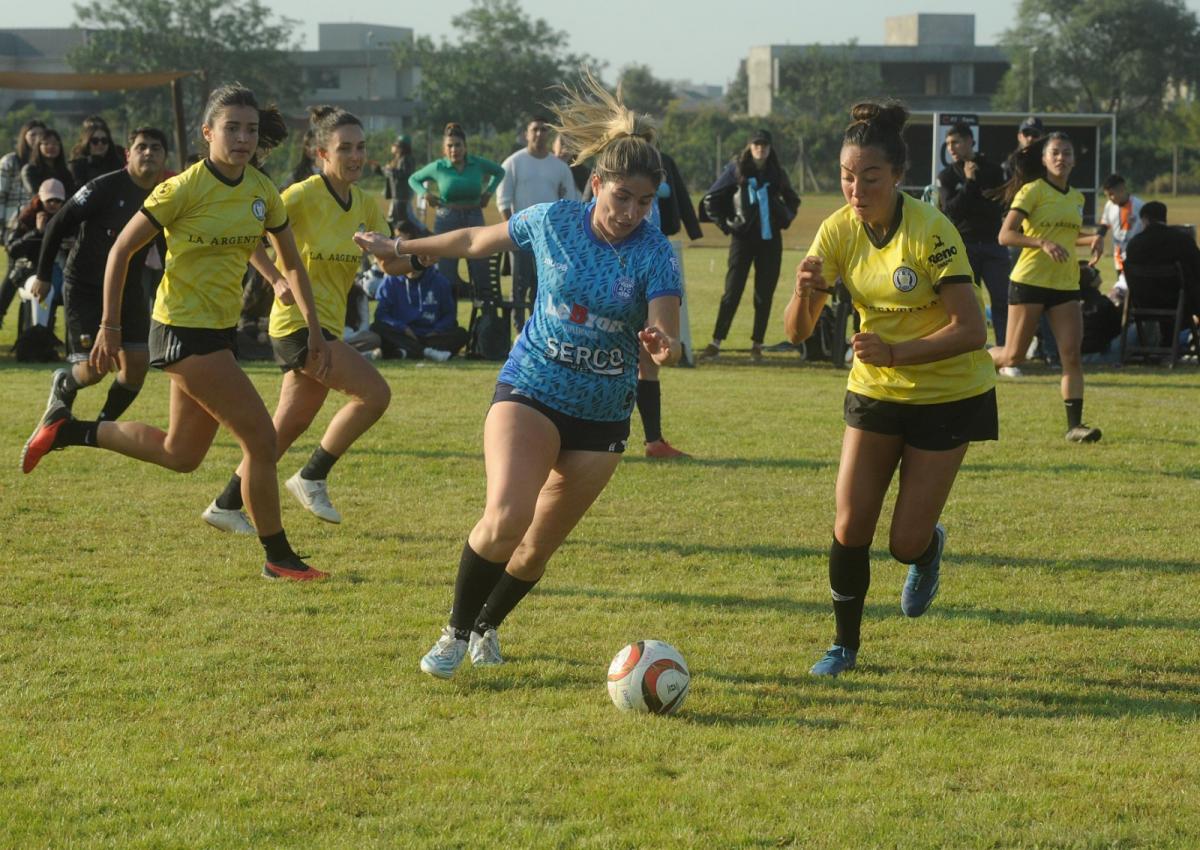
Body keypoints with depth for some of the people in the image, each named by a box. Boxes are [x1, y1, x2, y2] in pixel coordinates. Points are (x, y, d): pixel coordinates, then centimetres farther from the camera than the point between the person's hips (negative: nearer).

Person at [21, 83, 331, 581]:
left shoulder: (262, 192, 3)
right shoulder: (184, 189, -16)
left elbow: (291, 264, 14)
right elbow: (122, 249, -9)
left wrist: (314, 330, 7)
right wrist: (109, 326, -9)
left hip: (218, 330, 8)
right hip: (183, 329, -8)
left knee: (181, 455, 16)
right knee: (260, 436, -9)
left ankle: (67, 431, 26)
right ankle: (278, 558, 3)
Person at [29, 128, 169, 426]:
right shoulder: (104, 188, -17)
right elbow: (58, 225, -11)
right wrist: (43, 275, -8)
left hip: (128, 289, 6)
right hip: (85, 287, -6)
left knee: (137, 364, -4)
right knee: (94, 368, -11)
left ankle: (104, 424, 17)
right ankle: (63, 387, 25)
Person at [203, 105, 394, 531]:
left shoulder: (365, 205, 8)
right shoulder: (304, 195, -13)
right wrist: (277, 280, -16)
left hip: (327, 325, 8)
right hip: (299, 321, -8)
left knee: (289, 427, 11)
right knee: (375, 392, -17)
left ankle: (226, 506, 21)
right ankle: (312, 477, -3)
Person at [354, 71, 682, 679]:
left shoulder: (655, 256, -11)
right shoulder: (552, 222, -7)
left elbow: (665, 336, -21)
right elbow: (475, 240, 10)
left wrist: (662, 348, -46)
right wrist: (401, 248, 21)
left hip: (602, 413, 1)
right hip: (530, 392, -1)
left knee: (538, 547, 9)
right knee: (506, 517, -24)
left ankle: (488, 627, 38)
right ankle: (455, 634, -2)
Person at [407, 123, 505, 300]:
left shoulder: (478, 164, 1)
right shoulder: (438, 167, -1)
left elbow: (499, 172, 20)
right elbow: (414, 179, 15)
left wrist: (489, 191, 7)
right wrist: (425, 194, -2)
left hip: (474, 220, 1)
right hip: (447, 221, -1)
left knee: (480, 271, -1)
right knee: (446, 277, -1)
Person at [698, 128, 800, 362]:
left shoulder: (777, 174, 8)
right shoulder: (737, 169, 0)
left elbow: (793, 201, 24)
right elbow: (711, 199, 4)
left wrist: (784, 220, 7)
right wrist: (724, 224, -2)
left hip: (770, 240, 3)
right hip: (743, 238, -3)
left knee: (764, 295, 3)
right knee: (732, 292, -6)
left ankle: (757, 345, 10)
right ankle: (716, 343, -4)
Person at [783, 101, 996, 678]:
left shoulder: (930, 231, -22)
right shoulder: (838, 231, -8)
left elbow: (971, 329, -23)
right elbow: (796, 332, -8)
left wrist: (896, 353, -34)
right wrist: (805, 293, -30)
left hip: (946, 397, -4)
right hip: (875, 392, 4)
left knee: (907, 542, -3)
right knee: (849, 528, -5)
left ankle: (929, 549, 34)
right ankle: (844, 645, 15)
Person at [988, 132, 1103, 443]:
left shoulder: (1076, 198, 13)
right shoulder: (1032, 191, -7)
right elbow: (1006, 235, -16)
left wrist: (1091, 240, 12)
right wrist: (1044, 243, -28)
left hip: (1065, 285, 5)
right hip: (1030, 280, -5)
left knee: (1072, 356, -7)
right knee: (1013, 355, 0)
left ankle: (1074, 424, -7)